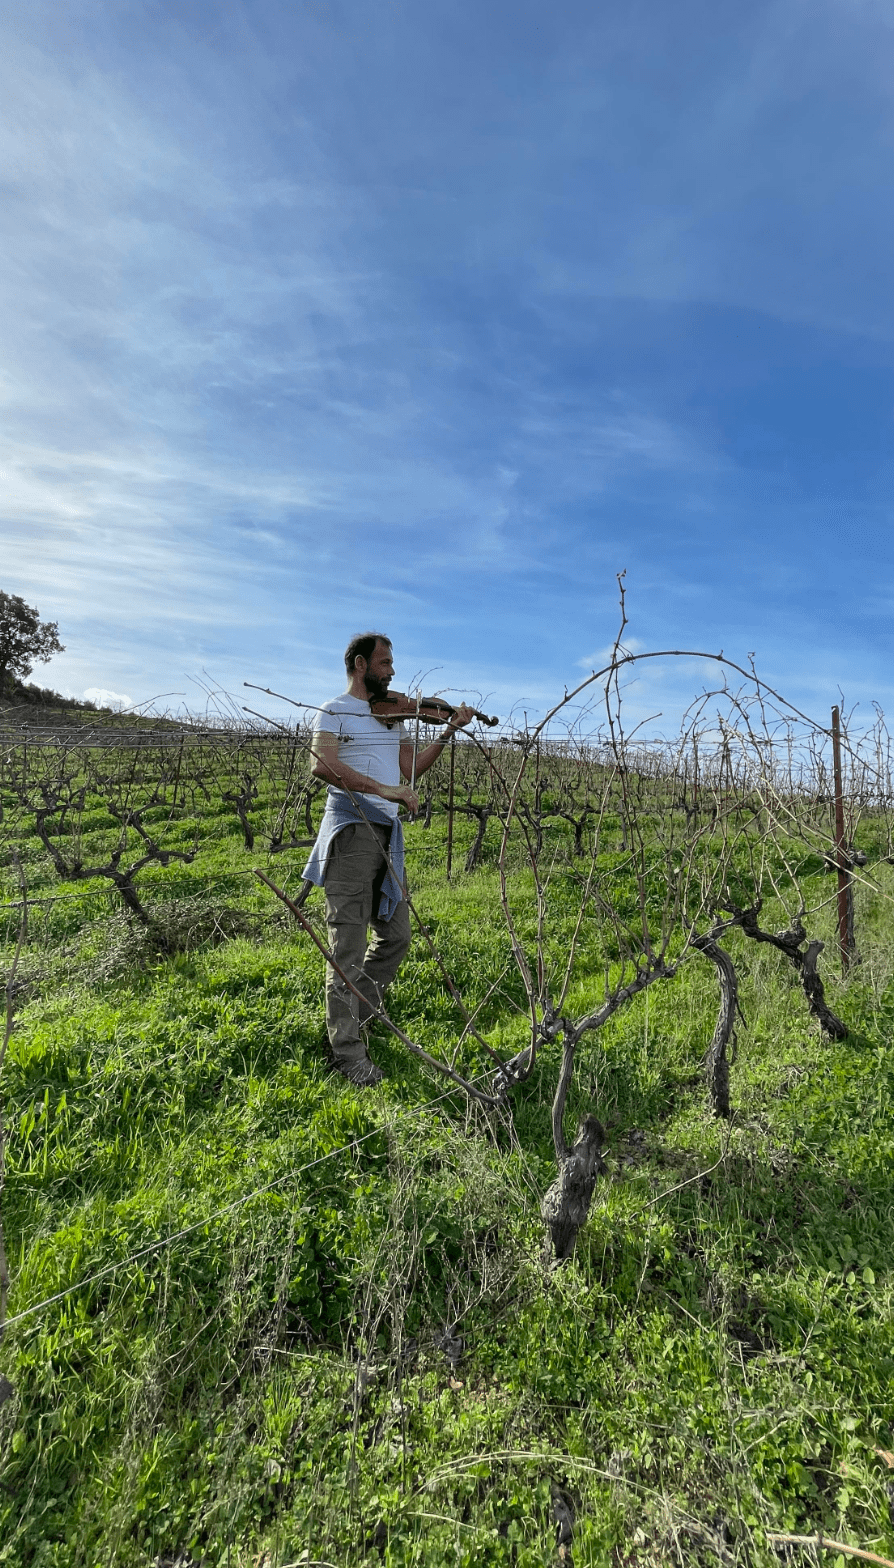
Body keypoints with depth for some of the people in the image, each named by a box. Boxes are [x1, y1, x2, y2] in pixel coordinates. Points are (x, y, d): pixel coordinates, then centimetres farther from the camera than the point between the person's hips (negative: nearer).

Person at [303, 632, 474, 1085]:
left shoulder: (394, 715, 19)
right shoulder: (334, 711, -1)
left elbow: (410, 768, 12)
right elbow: (322, 764, -19)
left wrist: (448, 732, 4)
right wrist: (385, 790, -26)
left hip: (388, 832, 7)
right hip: (351, 828, -7)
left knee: (395, 935, 13)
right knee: (349, 944, -2)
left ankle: (356, 1017, 31)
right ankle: (348, 1051, 9)